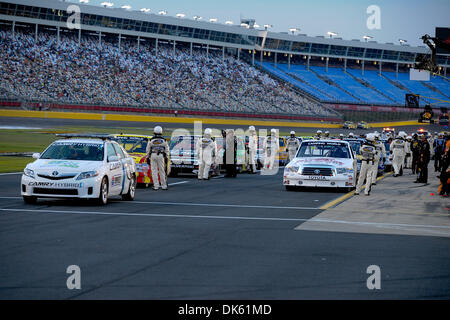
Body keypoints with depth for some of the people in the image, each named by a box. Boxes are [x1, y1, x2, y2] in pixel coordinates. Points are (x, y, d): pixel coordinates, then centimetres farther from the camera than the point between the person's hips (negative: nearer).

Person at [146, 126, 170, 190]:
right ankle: (164, 185, 11)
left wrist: (147, 157, 11)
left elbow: (148, 150, 4)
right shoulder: (163, 140, 4)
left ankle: (156, 186, -2)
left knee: (154, 171, 2)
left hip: (153, 156, -1)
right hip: (161, 156, 1)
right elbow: (167, 150, 6)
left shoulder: (151, 140, 1)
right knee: (162, 171, 7)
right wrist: (166, 158, 11)